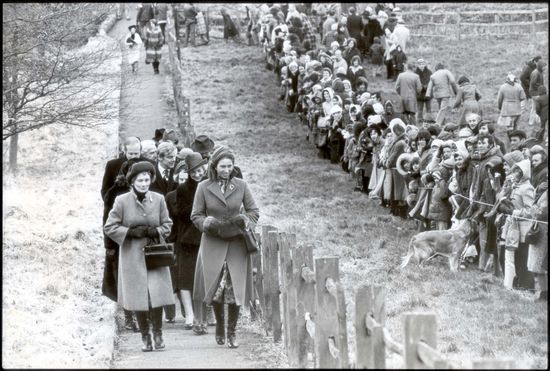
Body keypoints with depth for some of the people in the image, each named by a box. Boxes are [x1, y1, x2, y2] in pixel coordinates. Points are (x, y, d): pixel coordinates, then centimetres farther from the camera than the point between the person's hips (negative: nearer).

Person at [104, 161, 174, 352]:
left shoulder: (159, 199, 2)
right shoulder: (122, 201, -5)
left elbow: (167, 224, 10)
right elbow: (109, 227, -3)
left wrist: (156, 231, -10)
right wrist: (132, 232, -14)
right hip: (132, 255, -1)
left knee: (157, 294, -8)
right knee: (138, 297, 0)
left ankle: (158, 332, 13)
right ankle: (145, 336, 16)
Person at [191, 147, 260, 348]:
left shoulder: (241, 186, 2)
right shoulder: (204, 187, -1)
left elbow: (254, 211, 7)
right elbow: (196, 215, 3)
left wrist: (245, 221, -14)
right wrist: (208, 223, -16)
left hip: (237, 243, 1)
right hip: (213, 243, -1)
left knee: (235, 288, -4)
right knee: (215, 286, -7)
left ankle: (232, 331, 10)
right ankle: (219, 324, 20)